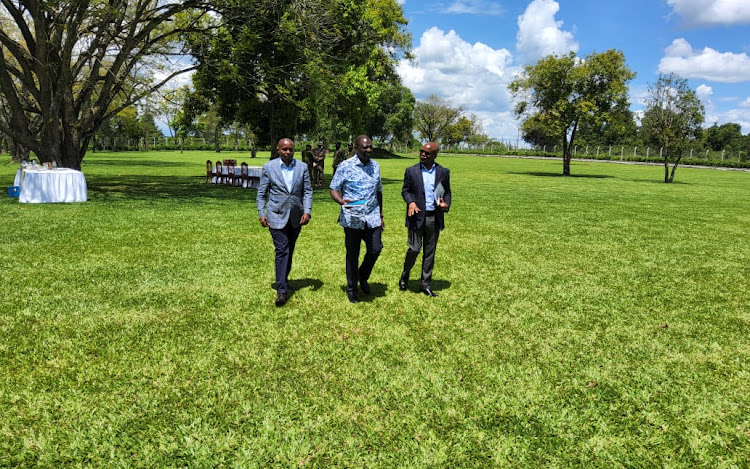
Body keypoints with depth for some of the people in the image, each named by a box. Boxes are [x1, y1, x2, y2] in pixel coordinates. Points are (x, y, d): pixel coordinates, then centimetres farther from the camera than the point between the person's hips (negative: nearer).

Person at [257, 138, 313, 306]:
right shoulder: (269, 167, -2)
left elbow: (307, 191, 4)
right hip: (276, 216, -3)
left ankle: (283, 279, 32)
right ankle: (282, 290, -7)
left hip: (296, 217, 3)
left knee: (290, 251, 14)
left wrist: (307, 211, -7)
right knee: (282, 251, -9)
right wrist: (261, 213, -4)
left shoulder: (302, 167, 3)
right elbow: (262, 193, 3)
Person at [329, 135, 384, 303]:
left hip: (372, 218, 4)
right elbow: (334, 189, -4)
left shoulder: (376, 166, 9)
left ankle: (363, 277, 26)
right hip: (352, 218, -3)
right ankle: (352, 289, 23)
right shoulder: (345, 166, -6)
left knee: (375, 249, -3)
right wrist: (342, 201, -26)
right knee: (352, 255, 5)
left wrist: (381, 216, 16)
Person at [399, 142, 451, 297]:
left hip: (435, 218, 2)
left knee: (429, 252, 8)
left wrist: (446, 204, -8)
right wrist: (410, 202, -14)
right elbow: (405, 190, 5)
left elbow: (447, 192, 12)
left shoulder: (443, 172, 5)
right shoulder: (411, 171, 1)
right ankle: (405, 275, 21)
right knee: (414, 249, -6)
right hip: (417, 216, -2)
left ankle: (425, 284, 19)